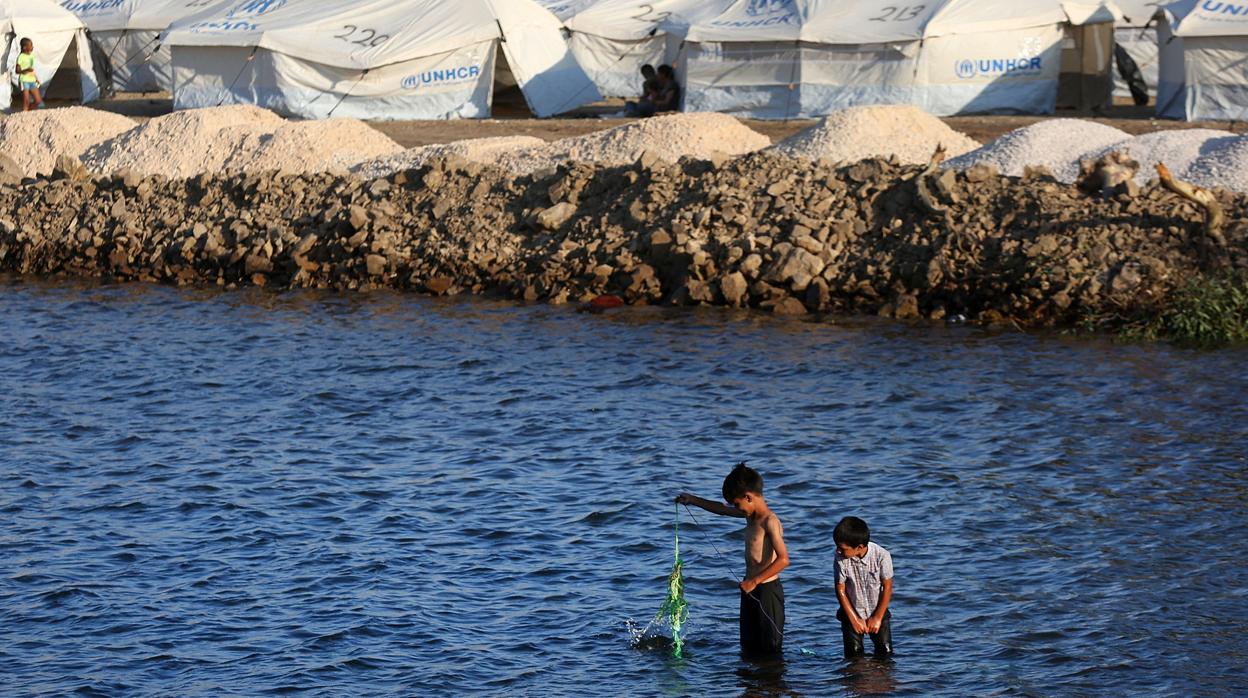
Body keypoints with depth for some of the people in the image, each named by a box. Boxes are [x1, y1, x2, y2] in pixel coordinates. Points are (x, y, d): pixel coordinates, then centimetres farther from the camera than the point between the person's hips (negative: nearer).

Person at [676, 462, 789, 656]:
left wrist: (754, 581, -26)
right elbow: (723, 510, 27)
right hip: (751, 589, 10)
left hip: (767, 588, -10)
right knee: (749, 648, 15)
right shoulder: (751, 514, 8)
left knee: (770, 651, -3)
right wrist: (693, 500, 30)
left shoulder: (769, 521, -20)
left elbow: (783, 559, -28)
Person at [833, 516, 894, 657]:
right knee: (854, 655, -5)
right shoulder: (841, 559, -21)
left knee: (885, 652, -3)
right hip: (852, 613, 0)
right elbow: (840, 590, -9)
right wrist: (854, 619, -8)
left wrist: (877, 618, -7)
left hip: (878, 612, 0)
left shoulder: (881, 556, -22)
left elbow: (887, 588, -10)